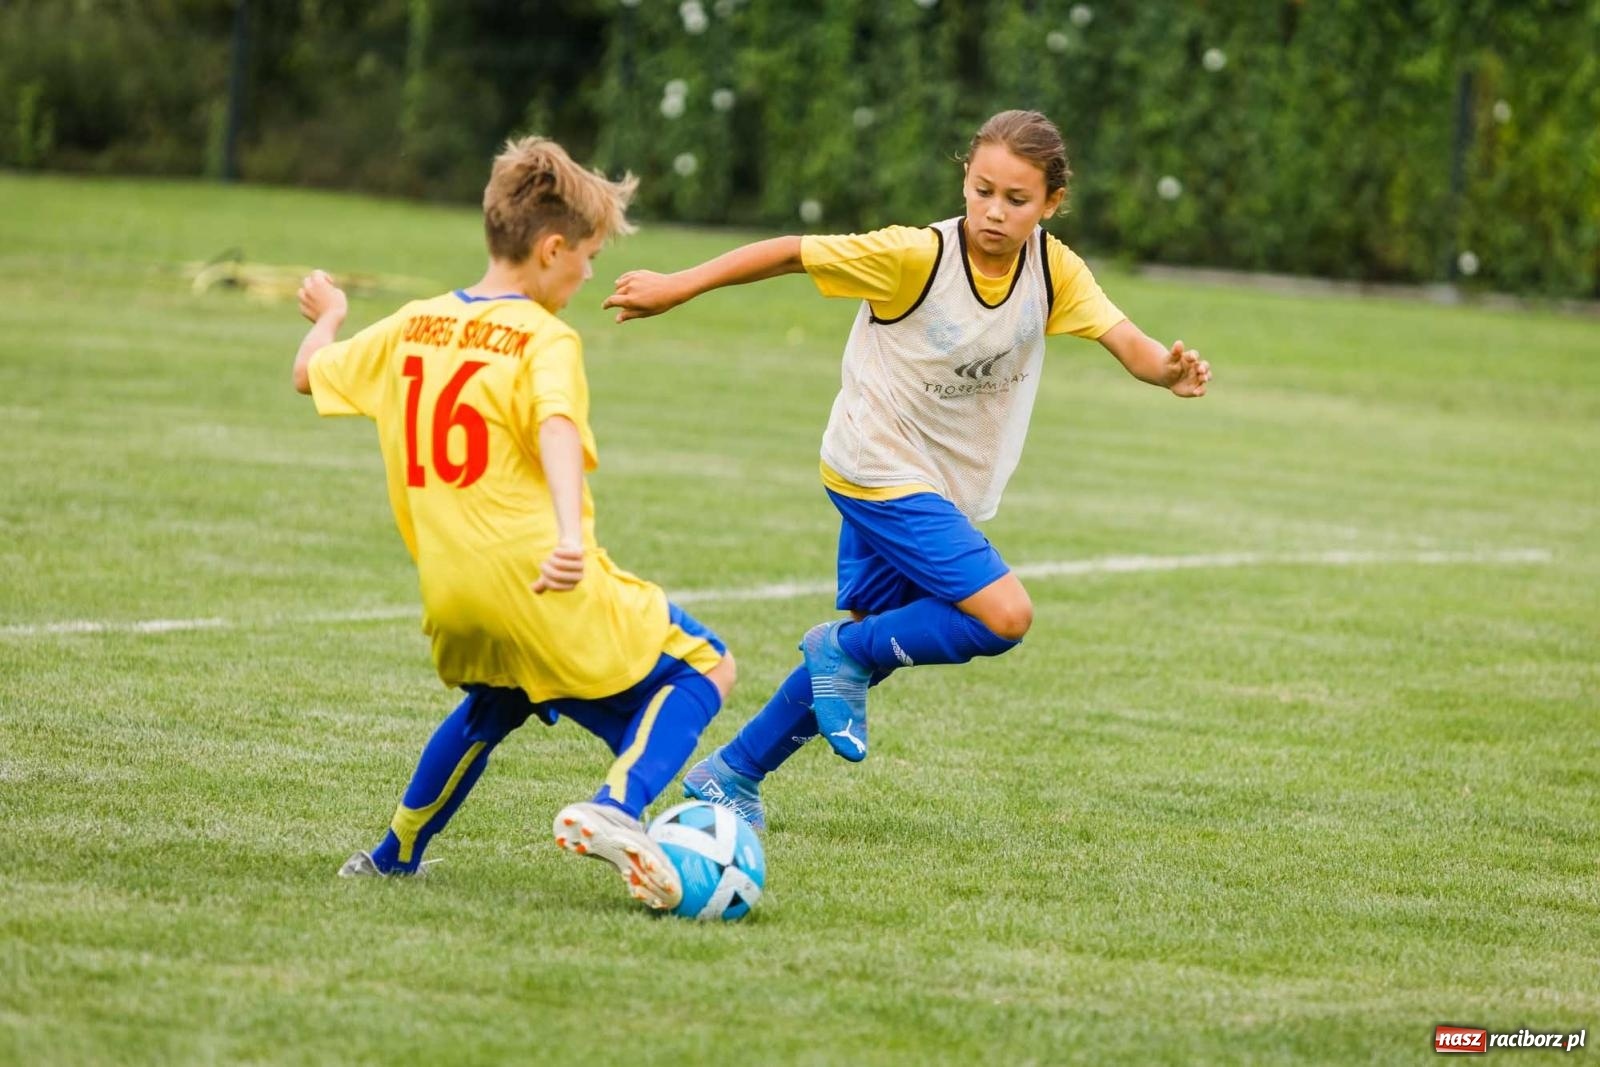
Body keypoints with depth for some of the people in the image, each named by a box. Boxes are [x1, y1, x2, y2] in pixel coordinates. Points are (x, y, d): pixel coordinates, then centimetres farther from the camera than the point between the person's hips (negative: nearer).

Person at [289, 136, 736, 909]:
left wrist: (327, 317, 48)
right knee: (702, 668, 5)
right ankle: (617, 807, -17)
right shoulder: (545, 340, -7)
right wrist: (570, 534, -40)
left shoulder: (411, 325, 13)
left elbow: (310, 373, 27)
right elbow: (556, 429, -26)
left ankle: (396, 853, 37)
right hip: (536, 580, -7)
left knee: (494, 704, 35)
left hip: (450, 593, 7)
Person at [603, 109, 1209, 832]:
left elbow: (1123, 339, -17)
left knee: (867, 646, 13)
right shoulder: (916, 257, -21)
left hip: (945, 489, 7)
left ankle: (730, 774, 25)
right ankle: (847, 652, 2)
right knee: (1004, 617, -19)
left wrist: (1166, 368, -40)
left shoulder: (1055, 270, -7)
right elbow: (789, 253, -15)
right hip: (881, 470, -6)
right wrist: (676, 288, -14)